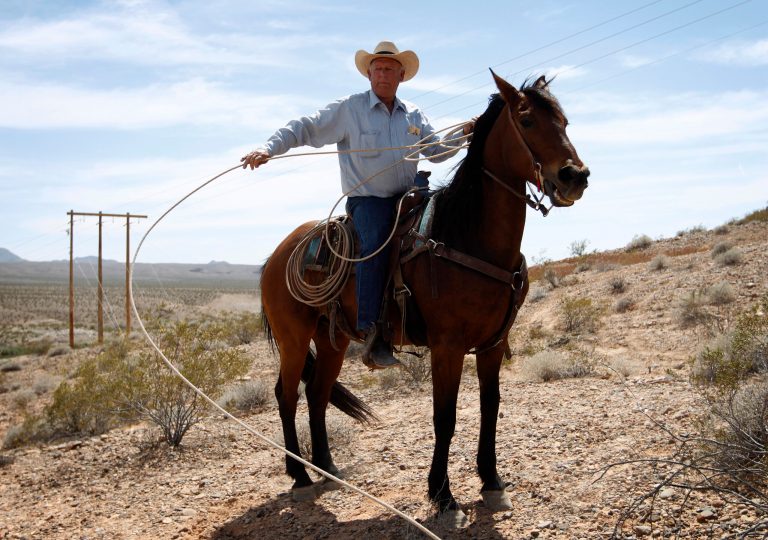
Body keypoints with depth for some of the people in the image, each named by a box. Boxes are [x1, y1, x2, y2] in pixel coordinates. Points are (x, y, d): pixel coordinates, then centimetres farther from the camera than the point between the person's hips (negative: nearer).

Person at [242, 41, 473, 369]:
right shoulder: (348, 110, 2)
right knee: (375, 244, -32)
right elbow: (304, 129, 1)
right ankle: (371, 331, -35)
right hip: (367, 200, -6)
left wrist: (463, 136, 4)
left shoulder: (414, 116, 16)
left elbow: (436, 152, 21)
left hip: (407, 197, 6)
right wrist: (269, 148, -13)